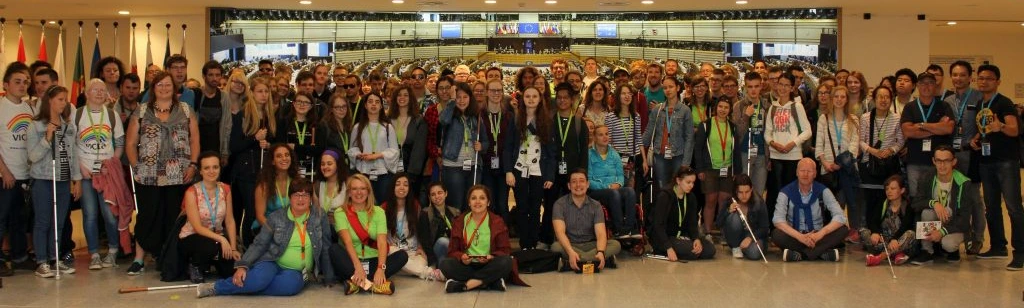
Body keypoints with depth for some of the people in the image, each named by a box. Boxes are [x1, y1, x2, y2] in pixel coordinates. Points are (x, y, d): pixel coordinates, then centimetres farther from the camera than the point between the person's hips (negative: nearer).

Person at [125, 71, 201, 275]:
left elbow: (195, 139, 7)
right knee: (147, 216, 2)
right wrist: (136, 167, -1)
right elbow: (131, 143, 7)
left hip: (179, 176, 1)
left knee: (175, 217, 4)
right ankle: (139, 259, 10)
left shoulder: (185, 110, 10)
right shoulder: (141, 112, 8)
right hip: (148, 177, -1)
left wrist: (193, 164, -3)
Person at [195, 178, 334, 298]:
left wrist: (329, 279, 6)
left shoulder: (320, 218, 3)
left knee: (292, 284, -37)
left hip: (296, 271, 1)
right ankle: (215, 287, -17)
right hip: (273, 263, -1)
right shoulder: (276, 217, 2)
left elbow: (325, 249, 7)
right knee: (260, 279, -36)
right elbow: (259, 244, 0)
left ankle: (243, 287, -23)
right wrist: (242, 265, -15)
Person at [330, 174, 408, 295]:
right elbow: (348, 241, -17)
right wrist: (358, 267, -34)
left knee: (402, 255, -21)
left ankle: (356, 282, -34)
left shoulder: (378, 212, 4)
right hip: (351, 263, -2)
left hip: (373, 261, 2)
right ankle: (369, 284, -40)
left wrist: (381, 268, -28)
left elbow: (382, 242, -10)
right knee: (334, 249, -29)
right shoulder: (340, 213, -1)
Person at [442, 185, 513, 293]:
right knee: (445, 263, -28)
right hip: (467, 265, 1)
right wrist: (461, 257, -18)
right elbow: (453, 250, 6)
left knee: (506, 261, -32)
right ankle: (493, 283, -29)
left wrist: (491, 257, -21)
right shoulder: (459, 222, 9)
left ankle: (463, 285, -29)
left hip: (488, 266, -1)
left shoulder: (497, 222, 5)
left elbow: (505, 250, 0)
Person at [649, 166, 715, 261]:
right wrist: (669, 248, -32)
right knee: (693, 251, -27)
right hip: (664, 238, -7)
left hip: (682, 235, 7)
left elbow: (692, 222, 2)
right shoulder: (664, 196, -17)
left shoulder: (691, 197, 4)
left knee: (710, 249, -11)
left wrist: (697, 239, -20)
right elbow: (658, 225, -22)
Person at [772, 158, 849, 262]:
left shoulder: (823, 191, -3)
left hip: (817, 237, 2)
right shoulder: (786, 192, -6)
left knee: (843, 230, -23)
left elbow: (840, 217, -12)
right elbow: (778, 220, -18)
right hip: (795, 237, -2)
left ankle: (799, 254, -31)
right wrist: (800, 236, -32)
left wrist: (820, 233, -30)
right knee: (776, 234, -32)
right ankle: (822, 252, -31)